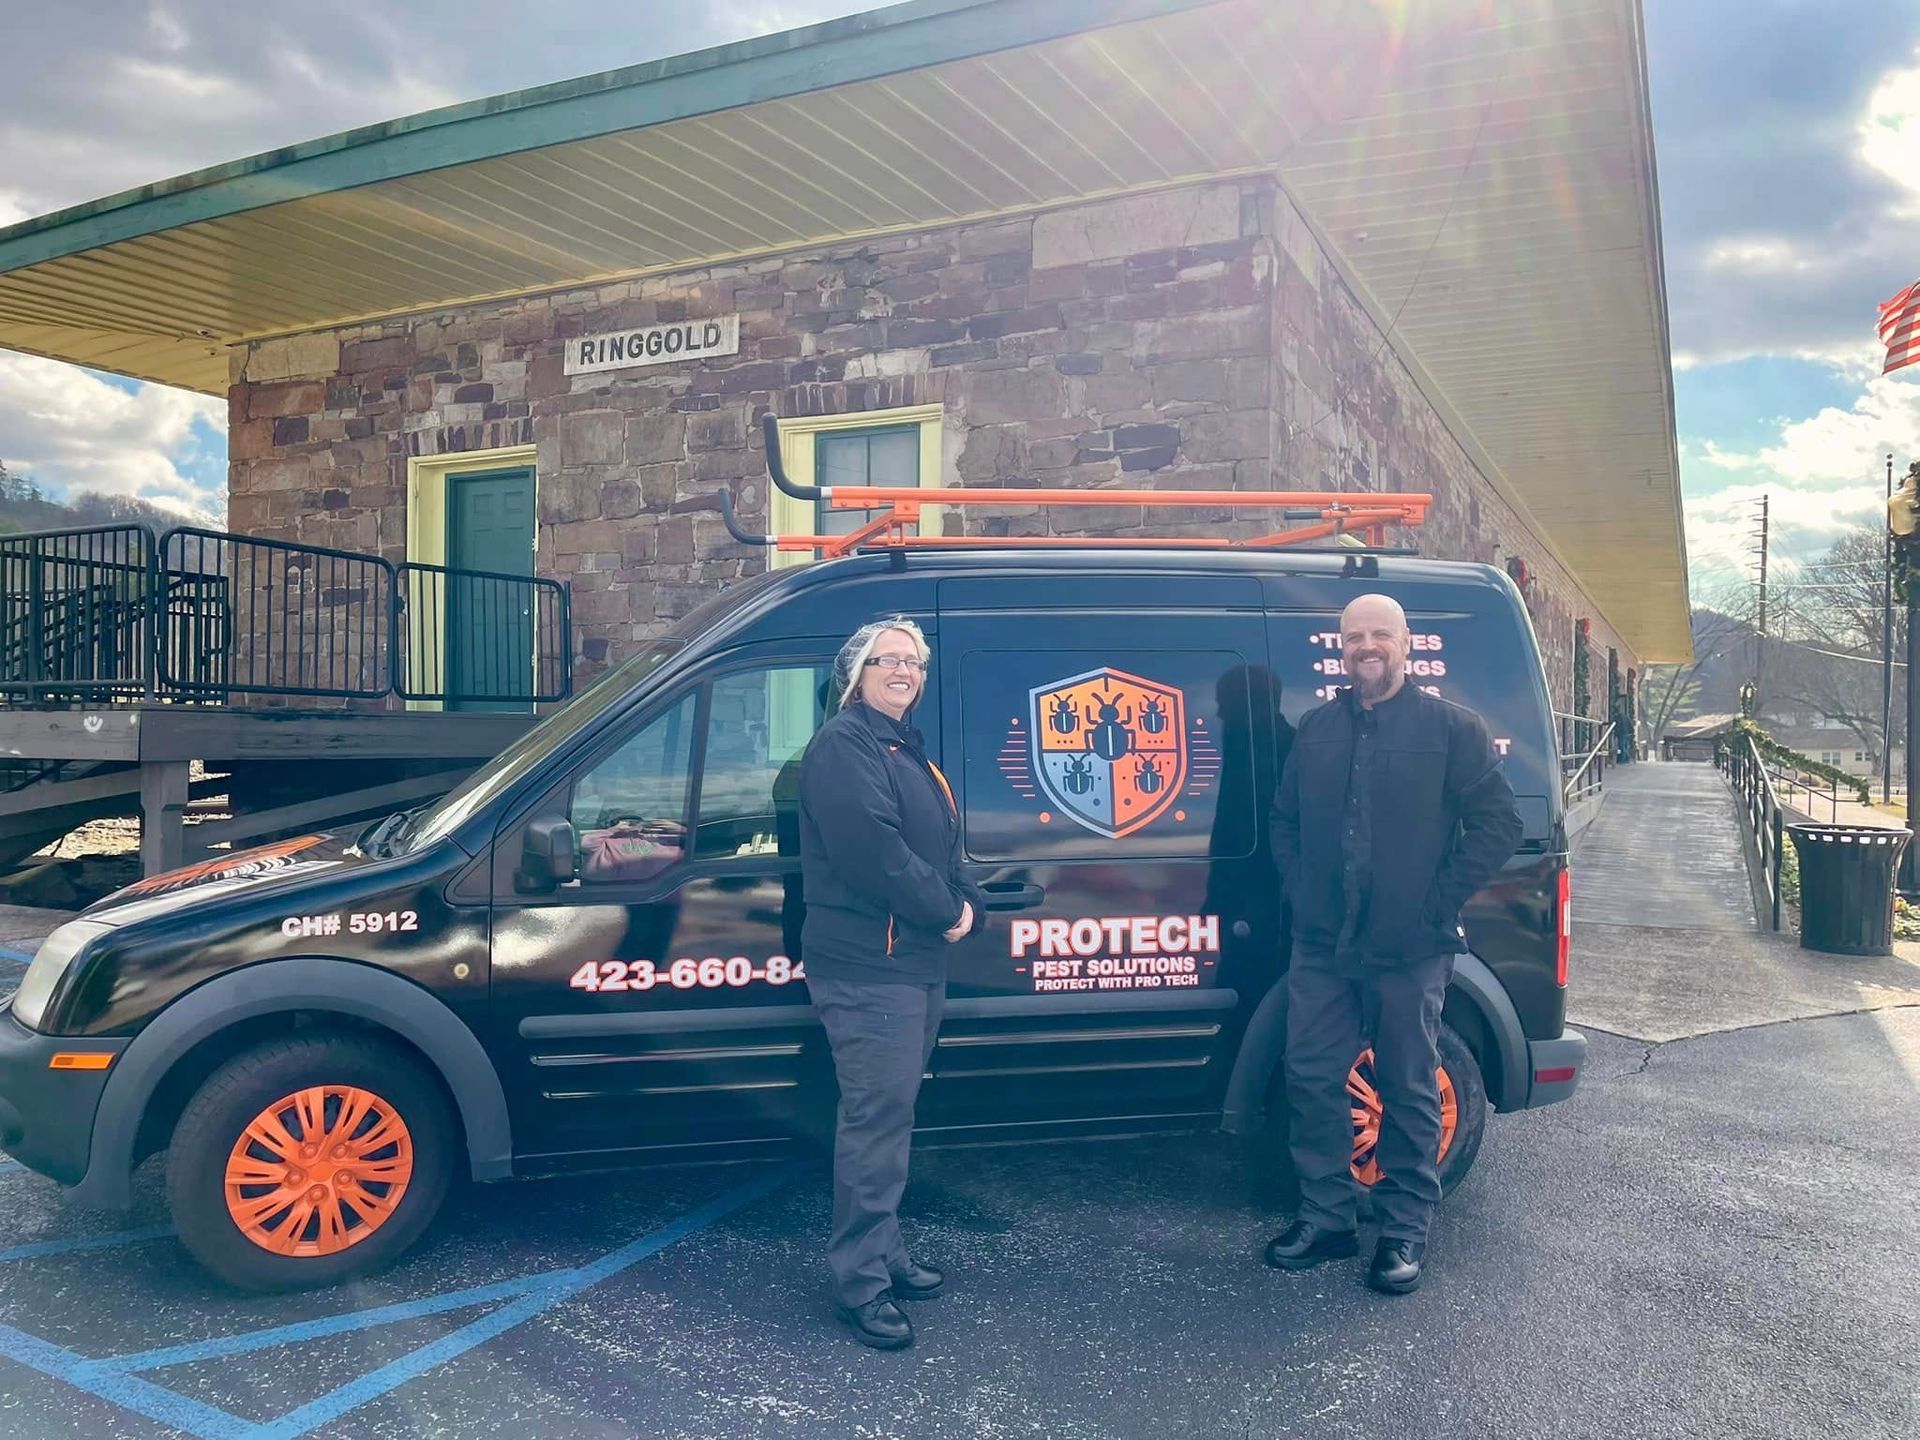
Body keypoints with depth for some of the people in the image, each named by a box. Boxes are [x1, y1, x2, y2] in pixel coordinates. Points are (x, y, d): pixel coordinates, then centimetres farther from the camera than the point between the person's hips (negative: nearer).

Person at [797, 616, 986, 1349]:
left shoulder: (908, 750, 20)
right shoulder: (845, 746, -11)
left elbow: (943, 850, 19)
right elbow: (873, 850, -23)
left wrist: (969, 907, 0)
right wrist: (946, 912, -14)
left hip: (915, 962, 10)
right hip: (868, 966, -10)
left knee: (890, 1116, 16)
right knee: (876, 1120, -8)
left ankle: (885, 1255, 28)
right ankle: (862, 1282, 1)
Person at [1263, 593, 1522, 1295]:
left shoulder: (1450, 728, -2)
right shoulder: (1317, 728, 10)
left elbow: (1499, 822, -5)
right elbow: (1284, 818, 18)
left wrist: (1440, 901, -10)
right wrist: (1298, 890, 5)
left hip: (1408, 951, -4)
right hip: (1321, 948, 4)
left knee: (1410, 1092, 7)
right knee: (1311, 1079, 7)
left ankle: (1405, 1231, 21)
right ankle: (1325, 1218, 22)